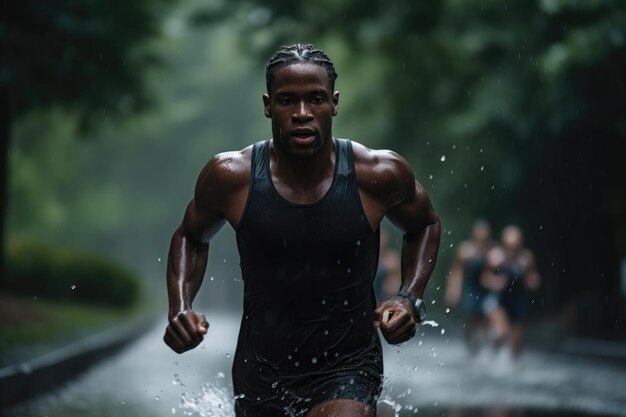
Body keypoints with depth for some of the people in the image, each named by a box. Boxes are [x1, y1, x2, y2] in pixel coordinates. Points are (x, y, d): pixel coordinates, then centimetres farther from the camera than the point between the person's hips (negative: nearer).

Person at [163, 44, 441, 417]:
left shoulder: (379, 174, -10)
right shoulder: (231, 176, -8)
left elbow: (425, 226, 11)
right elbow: (191, 237, 12)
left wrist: (411, 299, -4)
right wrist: (180, 310, -4)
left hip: (346, 372, -2)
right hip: (260, 371, 3)